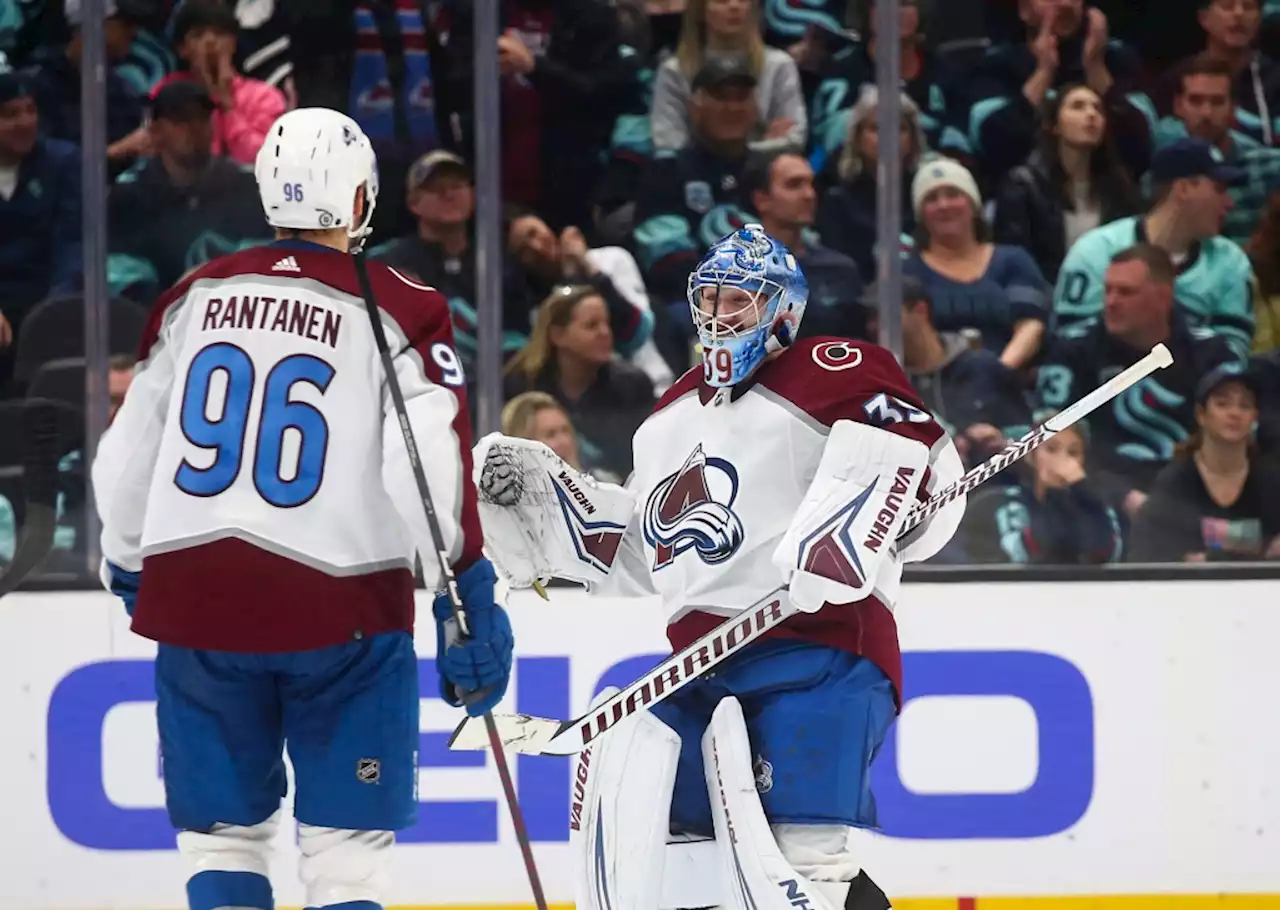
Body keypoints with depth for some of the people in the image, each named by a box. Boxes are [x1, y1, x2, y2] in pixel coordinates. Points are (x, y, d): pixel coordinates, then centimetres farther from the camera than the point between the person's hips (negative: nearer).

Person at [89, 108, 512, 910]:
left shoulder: (195, 299, 8)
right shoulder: (397, 312, -4)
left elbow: (128, 456, 14)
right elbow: (432, 465, -14)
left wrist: (130, 569, 29)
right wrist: (467, 596, -10)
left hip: (198, 598, 3)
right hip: (340, 604, -3)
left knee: (224, 839, 14)